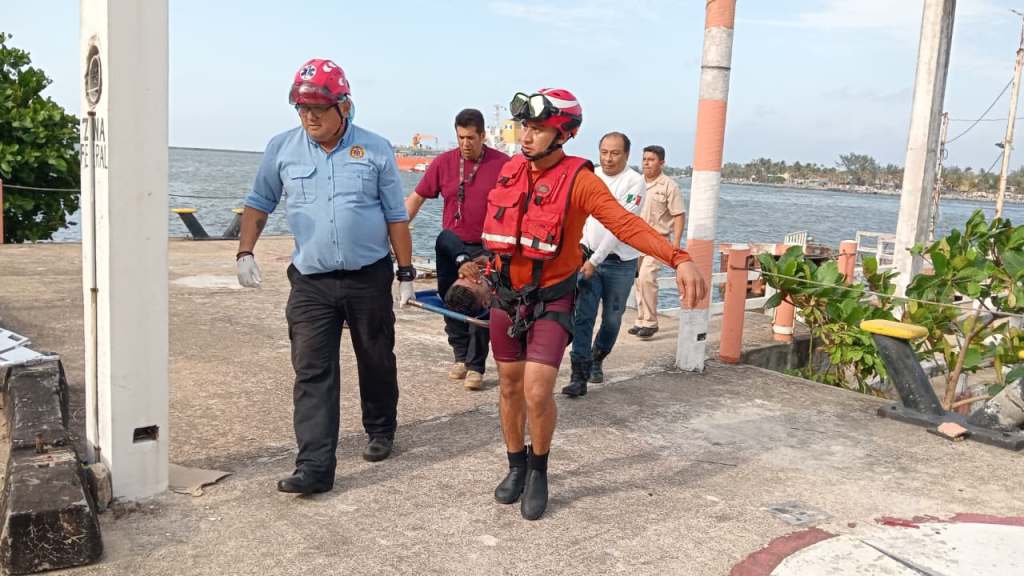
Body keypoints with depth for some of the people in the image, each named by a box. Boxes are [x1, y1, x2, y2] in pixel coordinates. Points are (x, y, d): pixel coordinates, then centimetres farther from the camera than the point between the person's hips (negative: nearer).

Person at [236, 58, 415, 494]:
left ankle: (381, 429, 38)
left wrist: (406, 273, 2)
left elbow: (396, 217, 3)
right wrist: (245, 253, 3)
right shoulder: (281, 148, 3)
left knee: (376, 361, 14)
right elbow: (259, 204, 14)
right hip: (311, 282, 1)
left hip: (369, 277, 0)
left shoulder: (375, 150, -1)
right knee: (312, 372, -5)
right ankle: (314, 466, -1)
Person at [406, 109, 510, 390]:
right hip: (450, 246, 3)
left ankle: (475, 366, 8)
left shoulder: (503, 164, -7)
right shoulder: (443, 162, -1)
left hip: (485, 248, -3)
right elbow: (416, 198, 3)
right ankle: (461, 357, 28)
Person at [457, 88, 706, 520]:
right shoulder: (511, 171, 0)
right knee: (510, 387, 13)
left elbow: (625, 224, -30)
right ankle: (516, 467, 34)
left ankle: (539, 473, 17)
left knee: (537, 393, -10)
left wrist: (679, 259, -43)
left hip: (550, 301, -5)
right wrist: (485, 266, 25)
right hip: (505, 297, 5)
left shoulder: (578, 179, -17)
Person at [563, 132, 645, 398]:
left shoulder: (634, 181, -10)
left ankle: (597, 359, 36)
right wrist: (580, 247, -2)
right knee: (582, 316, -8)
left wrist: (595, 260, -17)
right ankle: (579, 375, -5)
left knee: (612, 319, 11)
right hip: (588, 257, 2)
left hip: (620, 263, -2)